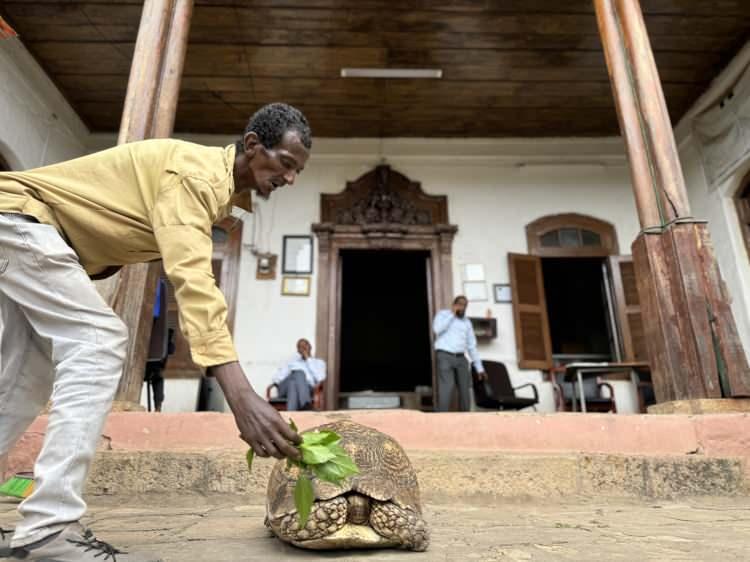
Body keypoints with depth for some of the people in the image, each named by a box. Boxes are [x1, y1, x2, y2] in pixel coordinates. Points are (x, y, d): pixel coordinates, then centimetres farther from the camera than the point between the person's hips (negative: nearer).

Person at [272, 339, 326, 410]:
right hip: (286, 385, 2)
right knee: (292, 383, -37)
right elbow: (279, 374, 18)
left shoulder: (319, 362, 26)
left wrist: (308, 359, 8)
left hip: (306, 386, -1)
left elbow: (319, 377, 3)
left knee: (299, 373, -37)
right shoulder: (292, 360, 34)